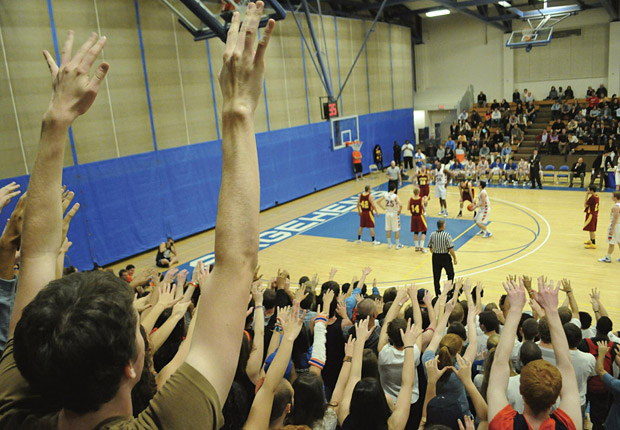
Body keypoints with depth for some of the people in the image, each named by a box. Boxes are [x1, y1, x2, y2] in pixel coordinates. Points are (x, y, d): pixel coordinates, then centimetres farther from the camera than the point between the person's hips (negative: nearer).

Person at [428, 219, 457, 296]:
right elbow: (450, 249, -17)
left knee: (436, 276, 11)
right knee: (450, 274, 18)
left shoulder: (432, 235, -4)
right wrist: (454, 258, -5)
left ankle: (438, 293, 17)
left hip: (435, 257, 4)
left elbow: (430, 248, 4)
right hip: (445, 257, -4)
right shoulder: (447, 235, -17)